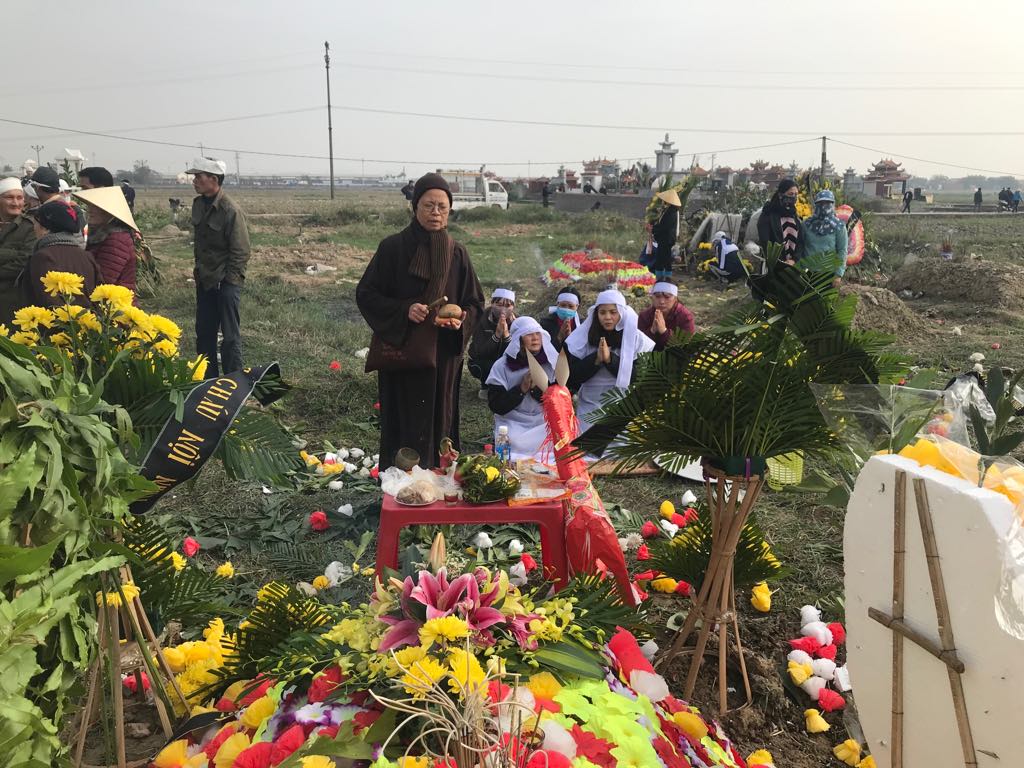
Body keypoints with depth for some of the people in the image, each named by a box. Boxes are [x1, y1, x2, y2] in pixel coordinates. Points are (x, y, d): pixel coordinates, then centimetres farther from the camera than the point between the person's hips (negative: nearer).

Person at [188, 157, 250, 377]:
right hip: (205, 281, 8)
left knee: (230, 335, -1)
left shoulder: (231, 210, -16)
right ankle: (208, 380, 25)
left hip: (226, 282, -8)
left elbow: (241, 252, -15)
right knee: (204, 333, 13)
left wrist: (227, 281, -15)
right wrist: (199, 270, 12)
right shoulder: (198, 204, 7)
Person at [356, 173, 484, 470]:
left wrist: (461, 320, -13)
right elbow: (365, 294, -3)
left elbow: (475, 303, 9)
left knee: (440, 423, 7)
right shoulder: (393, 248, -5)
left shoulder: (457, 254, 4)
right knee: (406, 427, -1)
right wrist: (404, 310, -19)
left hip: (444, 358, 3)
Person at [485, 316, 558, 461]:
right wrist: (522, 389, -19)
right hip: (514, 427, -1)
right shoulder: (502, 366, -2)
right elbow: (496, 406, -8)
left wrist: (537, 387, -18)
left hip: (545, 425, 1)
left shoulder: (552, 363, 1)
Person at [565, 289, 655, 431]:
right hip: (590, 407, 1)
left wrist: (610, 359, -18)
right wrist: (596, 359, -17)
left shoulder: (636, 339, -3)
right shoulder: (583, 337, 1)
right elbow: (573, 375, -2)